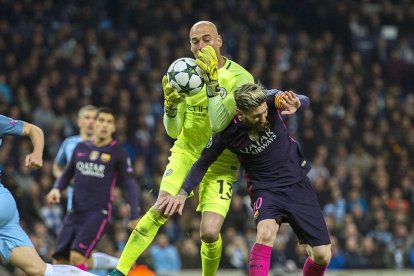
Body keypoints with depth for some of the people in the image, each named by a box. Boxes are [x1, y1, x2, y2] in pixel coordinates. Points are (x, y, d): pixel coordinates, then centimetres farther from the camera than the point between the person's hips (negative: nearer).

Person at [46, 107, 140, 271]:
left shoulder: (117, 152, -2)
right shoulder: (81, 148, 11)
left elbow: (129, 184, 0)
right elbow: (68, 173, 22)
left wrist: (134, 216, -7)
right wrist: (57, 188, 2)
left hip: (98, 213, -6)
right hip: (75, 212, 6)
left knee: (77, 257, -21)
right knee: (59, 260, -1)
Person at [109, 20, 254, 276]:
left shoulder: (240, 77, -13)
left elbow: (219, 123, -24)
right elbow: (174, 131, 1)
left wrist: (212, 80, -30)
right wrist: (171, 104, -19)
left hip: (220, 164, -2)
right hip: (186, 153, 2)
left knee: (210, 233, -15)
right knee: (161, 209, -22)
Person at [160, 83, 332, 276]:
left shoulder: (269, 102, -16)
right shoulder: (227, 133, -16)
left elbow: (303, 101, -29)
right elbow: (203, 164, -2)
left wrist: (296, 103, -51)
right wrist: (182, 195, -7)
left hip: (298, 184, 2)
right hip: (265, 189, -2)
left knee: (322, 256, -2)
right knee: (266, 232, -35)